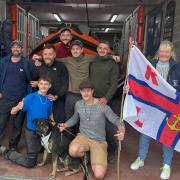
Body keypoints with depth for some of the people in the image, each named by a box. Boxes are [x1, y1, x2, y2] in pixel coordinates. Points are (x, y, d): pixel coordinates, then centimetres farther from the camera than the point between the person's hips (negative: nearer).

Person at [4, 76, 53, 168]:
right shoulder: (30, 97, -15)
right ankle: (10, 153, 21)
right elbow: (12, 112, -17)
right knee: (30, 163, 1)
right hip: (32, 132, -5)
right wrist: (18, 107, -39)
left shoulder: (49, 100, -2)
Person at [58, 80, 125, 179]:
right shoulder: (78, 104, -1)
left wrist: (122, 130, -35)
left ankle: (94, 159, 18)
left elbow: (116, 120, -13)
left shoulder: (102, 106, -14)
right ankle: (85, 155, 3)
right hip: (83, 136, 3)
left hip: (99, 141, -2)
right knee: (73, 151, -35)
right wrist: (65, 125, 3)